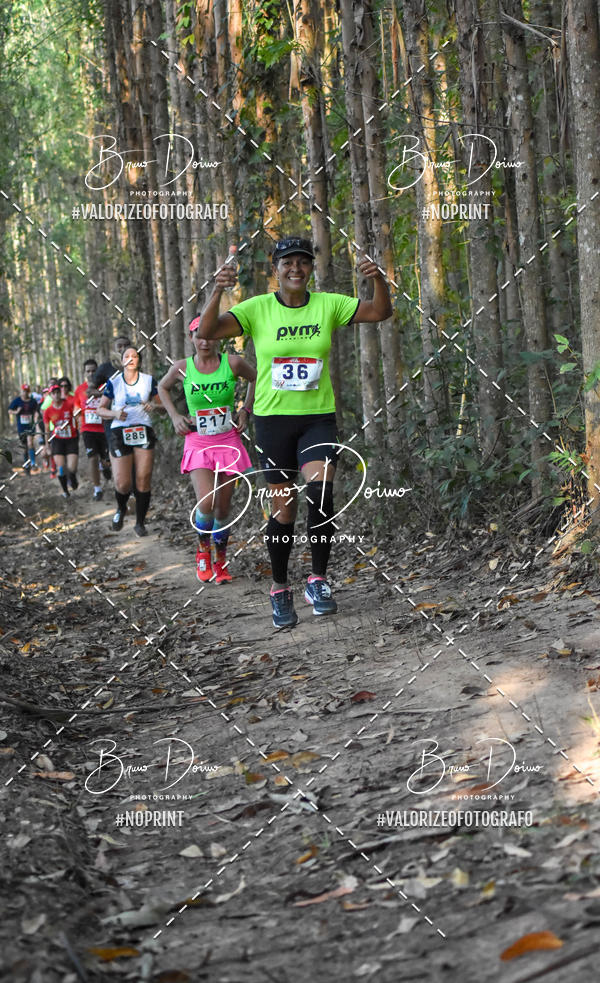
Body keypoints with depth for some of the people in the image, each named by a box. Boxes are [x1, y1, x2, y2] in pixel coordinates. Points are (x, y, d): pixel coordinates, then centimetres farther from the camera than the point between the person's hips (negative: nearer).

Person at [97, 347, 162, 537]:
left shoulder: (149, 380, 7)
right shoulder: (114, 382, 3)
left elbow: (160, 403, 16)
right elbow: (101, 409, 7)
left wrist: (154, 405, -8)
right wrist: (114, 414, -13)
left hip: (143, 431, 1)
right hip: (119, 433, -1)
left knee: (143, 479, -5)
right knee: (122, 483, -7)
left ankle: (140, 523, 8)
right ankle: (121, 509, 26)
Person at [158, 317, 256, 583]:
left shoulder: (232, 363, -7)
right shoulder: (182, 368, -5)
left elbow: (255, 378, 14)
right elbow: (163, 387, 16)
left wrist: (246, 411, 7)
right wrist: (175, 416, 5)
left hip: (228, 442, 1)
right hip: (198, 444, -1)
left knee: (223, 506, 6)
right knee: (206, 502, -19)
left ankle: (220, 561, 25)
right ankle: (203, 550, 9)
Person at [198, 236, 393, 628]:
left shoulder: (328, 305, 1)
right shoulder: (257, 308, -5)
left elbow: (380, 312, -1)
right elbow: (208, 331, -14)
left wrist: (379, 280, -21)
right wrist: (217, 292, -32)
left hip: (319, 417, 1)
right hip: (273, 418, -1)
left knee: (321, 492, -20)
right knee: (283, 509, 3)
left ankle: (318, 580, -5)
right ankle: (280, 589, 20)